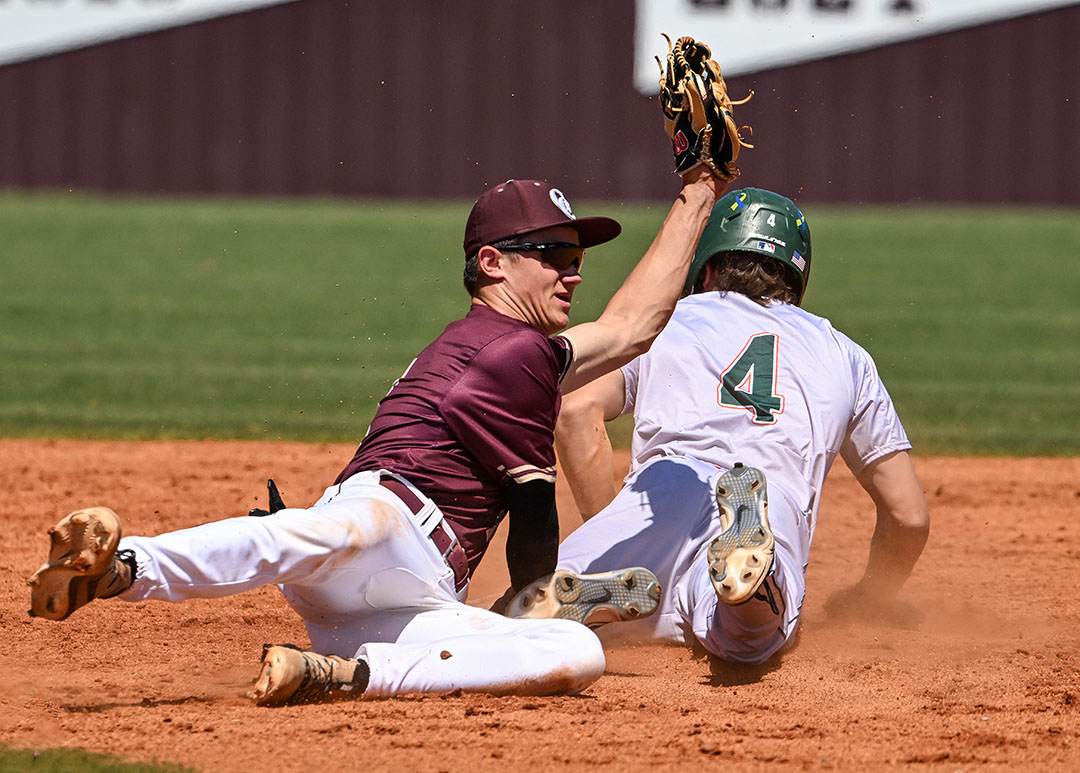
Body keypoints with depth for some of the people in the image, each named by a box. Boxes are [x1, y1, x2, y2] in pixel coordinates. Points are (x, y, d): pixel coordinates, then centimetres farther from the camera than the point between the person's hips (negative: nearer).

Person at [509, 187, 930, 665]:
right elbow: (909, 515, 31)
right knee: (746, 636, -21)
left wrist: (608, 530, 18)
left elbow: (578, 412, 11)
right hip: (785, 511, 1)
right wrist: (867, 603, 48)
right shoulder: (846, 356, 36)